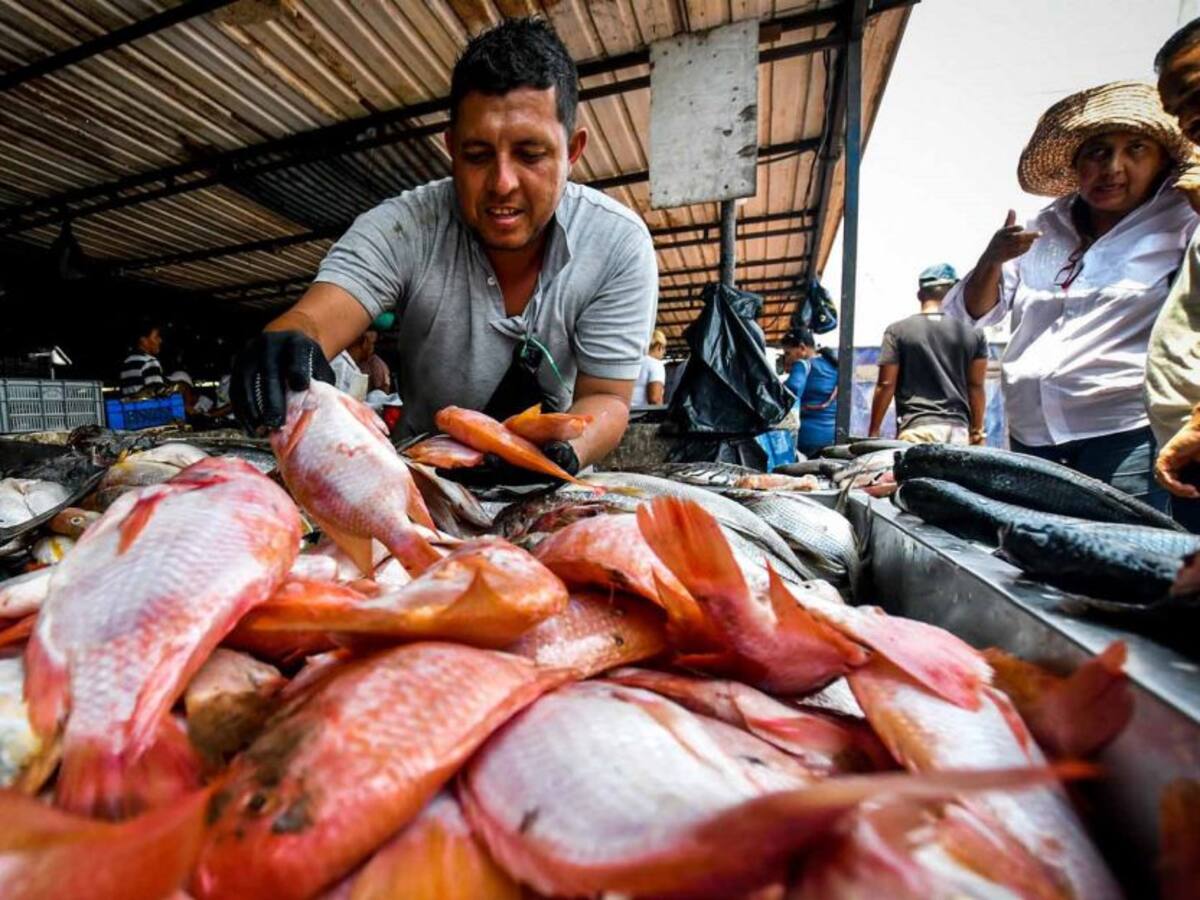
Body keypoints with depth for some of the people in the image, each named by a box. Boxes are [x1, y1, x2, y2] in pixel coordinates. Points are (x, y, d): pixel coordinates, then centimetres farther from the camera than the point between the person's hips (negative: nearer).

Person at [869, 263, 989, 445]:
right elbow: (976, 386, 10)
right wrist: (977, 430, 22)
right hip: (958, 428, 4)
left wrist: (873, 431, 3)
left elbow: (886, 385, -3)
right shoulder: (973, 333, 8)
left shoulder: (897, 331, 0)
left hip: (917, 428, -3)